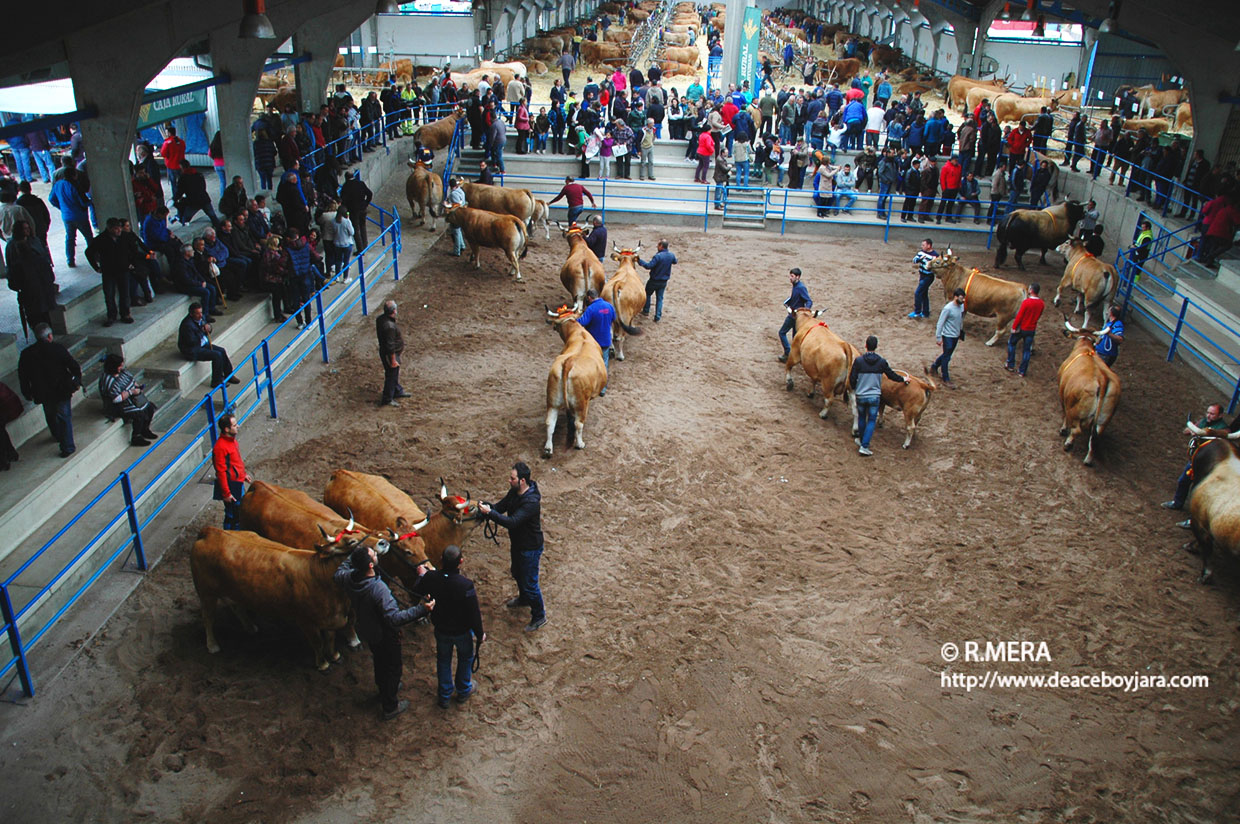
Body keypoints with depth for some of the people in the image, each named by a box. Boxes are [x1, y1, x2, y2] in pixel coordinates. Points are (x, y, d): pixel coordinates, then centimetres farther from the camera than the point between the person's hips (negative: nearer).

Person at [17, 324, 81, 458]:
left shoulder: (26, 354, -5)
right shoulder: (58, 349, -16)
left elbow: (22, 377, 2)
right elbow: (74, 366, -12)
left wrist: (28, 394, 14)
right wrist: (77, 382, 5)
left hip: (43, 394, 4)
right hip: (62, 391, -4)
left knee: (51, 416, 27)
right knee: (64, 418, 7)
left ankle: (58, 437, 50)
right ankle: (67, 447, 8)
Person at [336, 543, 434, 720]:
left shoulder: (349, 578, -20)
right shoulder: (379, 589, -42)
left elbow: (337, 575, 6)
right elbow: (394, 618, -43)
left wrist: (353, 556, 12)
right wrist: (421, 610, -45)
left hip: (366, 631, 7)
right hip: (385, 636, -7)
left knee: (380, 662, 32)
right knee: (393, 668, 17)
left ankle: (384, 691, 56)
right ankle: (390, 707, 33)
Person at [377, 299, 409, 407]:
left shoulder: (380, 319, -4)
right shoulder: (390, 326, -34)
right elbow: (390, 345, -29)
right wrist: (393, 360, -20)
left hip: (383, 351, 9)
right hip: (390, 354, -9)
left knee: (394, 374, 27)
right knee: (391, 376, 8)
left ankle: (398, 391, 47)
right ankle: (387, 399, 23)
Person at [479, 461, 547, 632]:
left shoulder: (531, 502, -36)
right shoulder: (514, 492, -8)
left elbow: (512, 522, -41)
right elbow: (501, 506, 3)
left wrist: (490, 512, -43)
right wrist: (485, 507, -15)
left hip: (530, 548, -9)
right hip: (517, 543, 9)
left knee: (530, 583, 6)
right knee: (517, 573, 30)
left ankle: (539, 616, 27)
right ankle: (523, 599, 58)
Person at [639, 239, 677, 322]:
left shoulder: (658, 256, -26)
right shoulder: (671, 256, -4)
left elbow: (649, 266, -30)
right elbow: (675, 261, 19)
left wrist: (640, 261, -23)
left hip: (654, 281, -5)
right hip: (664, 282, 5)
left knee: (647, 294, 20)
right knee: (660, 298, 12)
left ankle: (646, 311, 31)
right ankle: (657, 317, 9)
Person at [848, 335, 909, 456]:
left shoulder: (859, 361, -11)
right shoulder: (882, 361, -7)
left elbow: (852, 379, -8)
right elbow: (891, 375, 5)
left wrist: (854, 389, 13)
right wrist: (903, 379, 24)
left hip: (860, 395, 0)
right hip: (875, 396, 0)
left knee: (861, 418, 21)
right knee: (871, 421, 7)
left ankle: (861, 440, 36)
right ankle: (864, 446, 0)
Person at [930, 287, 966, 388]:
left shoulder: (961, 306, 0)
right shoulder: (948, 308, -23)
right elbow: (940, 323, -18)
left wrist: (961, 333, 21)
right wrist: (938, 338, -17)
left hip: (956, 336, 8)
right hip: (948, 336, -8)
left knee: (947, 355, 20)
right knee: (946, 357, 1)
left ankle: (934, 367, 42)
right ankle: (946, 380, 10)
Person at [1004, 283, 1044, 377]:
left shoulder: (1026, 302, -22)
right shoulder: (1041, 304, -4)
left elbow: (1019, 316, -19)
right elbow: (1039, 315, 10)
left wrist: (1014, 327, -11)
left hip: (1021, 328, -4)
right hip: (1032, 329, 4)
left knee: (1011, 343, 18)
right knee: (1027, 350, 10)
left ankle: (1011, 365, 20)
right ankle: (1022, 371, 14)